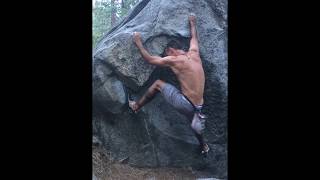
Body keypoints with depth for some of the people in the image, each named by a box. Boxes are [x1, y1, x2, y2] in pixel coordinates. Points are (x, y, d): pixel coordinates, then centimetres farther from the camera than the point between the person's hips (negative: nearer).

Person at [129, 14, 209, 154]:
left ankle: (136, 106, 24)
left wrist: (138, 43, 9)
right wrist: (192, 23, 43)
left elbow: (149, 59, -3)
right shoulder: (194, 54, 4)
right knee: (196, 124, 37)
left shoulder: (174, 60, -12)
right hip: (197, 107, 6)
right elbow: (194, 37, 26)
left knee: (158, 83, 11)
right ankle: (203, 147, 58)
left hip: (185, 104, -6)